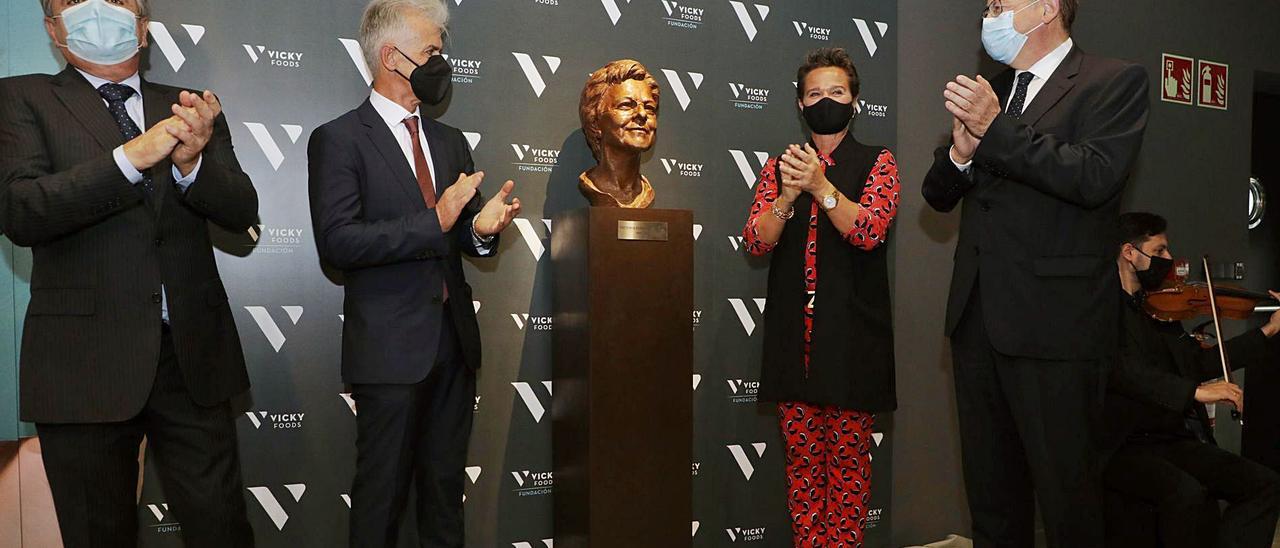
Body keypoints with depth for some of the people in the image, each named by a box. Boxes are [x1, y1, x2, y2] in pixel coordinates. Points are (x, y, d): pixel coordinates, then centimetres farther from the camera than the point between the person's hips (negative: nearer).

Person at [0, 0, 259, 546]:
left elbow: (242, 211, 0)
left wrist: (192, 162, -20)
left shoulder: (190, 109, 11)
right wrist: (131, 157, -23)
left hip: (193, 356, 2)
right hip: (85, 362, -1)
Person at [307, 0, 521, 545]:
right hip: (391, 345, -6)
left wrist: (482, 227, -8)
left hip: (454, 339, 6)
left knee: (446, 482, 15)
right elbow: (337, 241, -17)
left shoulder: (451, 141, 14)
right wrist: (435, 221, -24)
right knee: (383, 486, 5)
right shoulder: (338, 140, -6)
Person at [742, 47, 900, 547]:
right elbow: (756, 240, 1)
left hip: (852, 334, -2)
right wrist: (789, 193, -16)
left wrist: (820, 186, -23)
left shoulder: (877, 162, 6)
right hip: (792, 333, 2)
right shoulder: (780, 165, 13)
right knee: (802, 459, 7)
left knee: (848, 459, 2)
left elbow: (869, 230, -10)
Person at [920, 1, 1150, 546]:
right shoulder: (987, 92, 15)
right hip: (976, 315, 6)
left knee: (1065, 489, 4)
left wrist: (996, 128, -18)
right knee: (989, 487, 16)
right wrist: (961, 150, -7)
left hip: (1052, 321, -6)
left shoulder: (1115, 81, -2)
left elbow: (1095, 177, -18)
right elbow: (938, 195, 13)